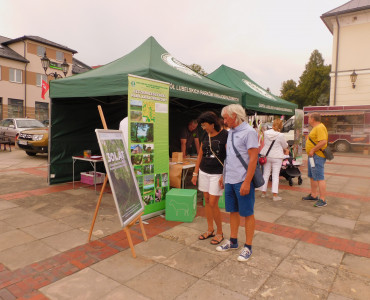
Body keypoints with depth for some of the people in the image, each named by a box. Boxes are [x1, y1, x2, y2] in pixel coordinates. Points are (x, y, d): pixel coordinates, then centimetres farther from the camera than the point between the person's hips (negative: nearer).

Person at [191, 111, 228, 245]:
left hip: (217, 174, -6)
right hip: (204, 172, 6)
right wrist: (195, 173, 12)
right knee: (207, 201, 12)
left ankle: (220, 233, 15)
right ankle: (210, 230, 27)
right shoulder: (205, 136, 8)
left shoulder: (225, 135, -11)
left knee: (213, 203, -5)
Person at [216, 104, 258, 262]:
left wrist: (246, 182, -21)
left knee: (247, 213, 5)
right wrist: (223, 175, 20)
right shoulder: (231, 132, 13)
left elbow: (253, 159, -17)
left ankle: (248, 246, 18)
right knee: (233, 211, 16)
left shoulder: (249, 132, -12)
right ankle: (233, 241, 31)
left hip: (243, 181, -8)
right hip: (230, 180, 8)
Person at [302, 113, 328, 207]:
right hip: (313, 156, 11)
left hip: (317, 156, -11)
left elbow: (323, 141, -28)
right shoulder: (316, 128, 18)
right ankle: (313, 195, 30)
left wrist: (313, 150, -22)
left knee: (319, 178, -9)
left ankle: (323, 200, -6)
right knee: (312, 177, 18)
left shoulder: (320, 128, -17)